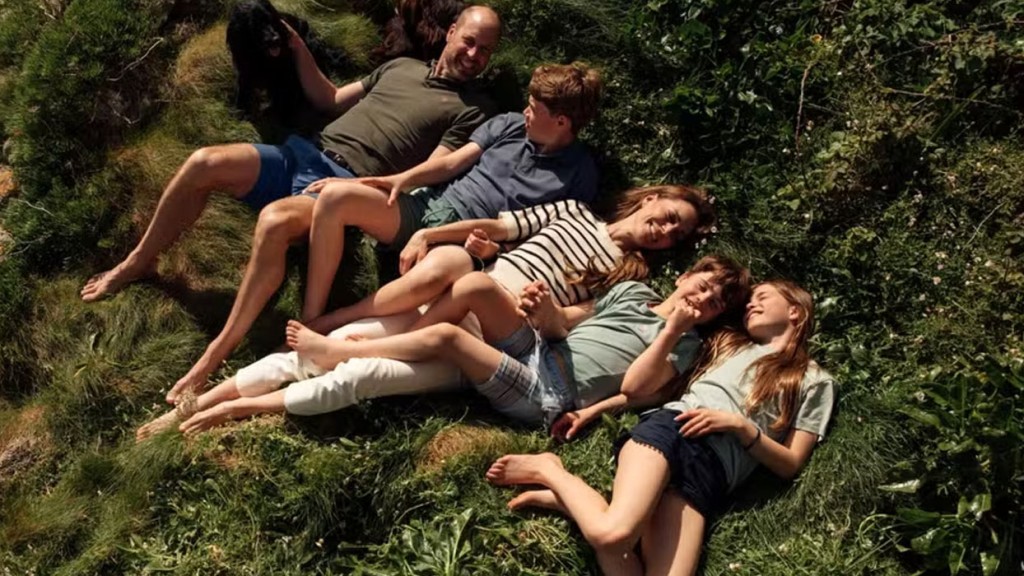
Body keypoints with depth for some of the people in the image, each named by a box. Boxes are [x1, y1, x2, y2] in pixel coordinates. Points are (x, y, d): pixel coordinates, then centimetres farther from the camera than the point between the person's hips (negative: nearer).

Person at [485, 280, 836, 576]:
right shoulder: (728, 343, 29)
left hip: (713, 472, 0)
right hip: (671, 428, 1)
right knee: (612, 534, -33)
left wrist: (739, 424, -2)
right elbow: (637, 387, 21)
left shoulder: (814, 382, 24)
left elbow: (790, 465, 12)